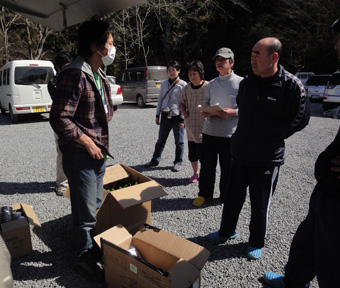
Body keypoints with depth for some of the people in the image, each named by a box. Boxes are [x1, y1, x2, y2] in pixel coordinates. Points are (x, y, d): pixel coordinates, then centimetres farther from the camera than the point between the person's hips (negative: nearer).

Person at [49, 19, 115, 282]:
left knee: (95, 205, 22)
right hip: (80, 155, -9)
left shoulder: (100, 77, 12)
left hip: (98, 153, 9)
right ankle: (82, 257, 27)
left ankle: (91, 246, 42)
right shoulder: (75, 75, -18)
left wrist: (101, 144, 11)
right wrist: (88, 144, -16)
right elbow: (59, 120, -22)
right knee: (86, 211, 5)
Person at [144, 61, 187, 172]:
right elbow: (160, 99, 16)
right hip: (165, 116, 4)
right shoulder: (164, 84, 11)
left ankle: (178, 162, 21)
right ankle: (155, 160, 23)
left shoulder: (183, 84, -4)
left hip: (177, 116, -4)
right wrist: (157, 115, 12)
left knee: (179, 142, 7)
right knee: (161, 140, 11)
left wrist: (182, 119, -10)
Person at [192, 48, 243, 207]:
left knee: (227, 167, 9)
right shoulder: (211, 84, 13)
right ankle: (204, 194, 28)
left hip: (230, 133, -4)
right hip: (209, 131, 4)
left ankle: (226, 196, 29)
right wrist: (205, 112, -3)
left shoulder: (241, 82, -2)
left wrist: (233, 112, -20)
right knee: (206, 165, 11)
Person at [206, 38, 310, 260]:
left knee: (261, 204, 12)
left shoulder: (292, 86, -14)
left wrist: (275, 137, 0)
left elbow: (300, 119, -2)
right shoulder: (247, 82, 2)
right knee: (233, 196, 18)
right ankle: (227, 231, 40)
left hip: (268, 158, -5)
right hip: (240, 153, 5)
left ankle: (257, 242, 35)